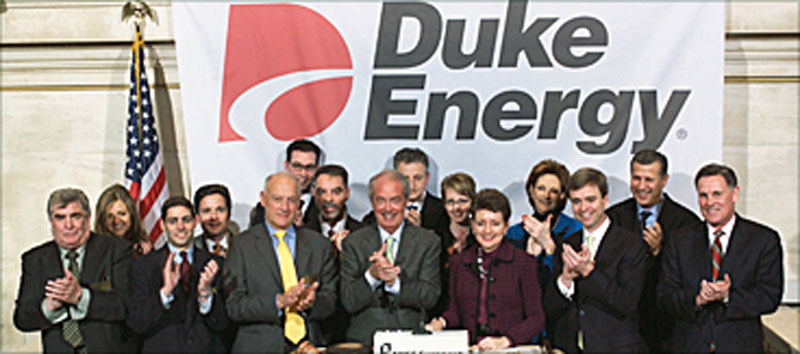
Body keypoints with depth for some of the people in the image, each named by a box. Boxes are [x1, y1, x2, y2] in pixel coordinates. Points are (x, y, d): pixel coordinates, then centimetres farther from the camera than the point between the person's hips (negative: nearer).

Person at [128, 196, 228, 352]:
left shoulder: (214, 264, 3)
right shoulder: (144, 266, 1)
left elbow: (221, 325, -1)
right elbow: (136, 324, -6)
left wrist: (206, 292, -17)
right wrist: (165, 291, -19)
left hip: (206, 348, 1)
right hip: (162, 348, -1)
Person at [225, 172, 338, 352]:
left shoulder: (319, 244, 13)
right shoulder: (242, 245, 5)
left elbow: (330, 300, 12)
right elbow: (234, 306, -1)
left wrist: (311, 302, -9)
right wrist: (279, 302, -14)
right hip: (260, 346, -1)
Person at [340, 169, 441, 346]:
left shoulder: (428, 242, 7)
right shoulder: (353, 243, 7)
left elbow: (430, 298, -1)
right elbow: (349, 303, 0)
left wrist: (394, 282, -16)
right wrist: (372, 275, -17)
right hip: (364, 339, 0)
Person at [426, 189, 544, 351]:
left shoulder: (524, 262, 3)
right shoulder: (459, 261, 13)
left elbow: (536, 318, -1)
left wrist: (505, 341, -15)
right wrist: (441, 322, -2)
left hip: (513, 350, -2)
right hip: (470, 349, 2)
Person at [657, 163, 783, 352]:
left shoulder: (765, 239, 1)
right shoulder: (680, 241, 6)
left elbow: (770, 297, -6)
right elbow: (665, 296, -1)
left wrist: (728, 297, -20)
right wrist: (696, 300, -18)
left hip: (740, 345, -1)